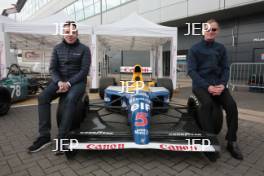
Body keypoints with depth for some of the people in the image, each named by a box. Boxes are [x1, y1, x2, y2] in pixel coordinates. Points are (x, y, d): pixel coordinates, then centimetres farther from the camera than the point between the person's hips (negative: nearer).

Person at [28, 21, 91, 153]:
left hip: (77, 81, -3)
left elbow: (84, 71, -9)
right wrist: (59, 82, -16)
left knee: (70, 99, -35)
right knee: (42, 97, -22)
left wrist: (69, 83, -20)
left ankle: (61, 137, -28)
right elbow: (52, 68, 4)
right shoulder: (57, 48, 10)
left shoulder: (84, 49, -1)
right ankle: (44, 136, -17)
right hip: (60, 80, 4)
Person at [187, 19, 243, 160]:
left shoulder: (221, 48, 11)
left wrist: (222, 84, -12)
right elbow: (191, 71, -8)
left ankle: (232, 142, -7)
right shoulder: (194, 49, 0)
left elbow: (225, 68, 8)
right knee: (207, 104, -33)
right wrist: (207, 86, -18)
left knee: (232, 105, -22)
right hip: (200, 84, -3)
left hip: (218, 84, 4)